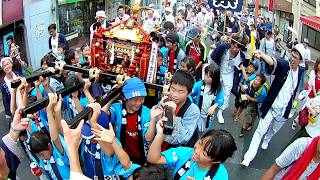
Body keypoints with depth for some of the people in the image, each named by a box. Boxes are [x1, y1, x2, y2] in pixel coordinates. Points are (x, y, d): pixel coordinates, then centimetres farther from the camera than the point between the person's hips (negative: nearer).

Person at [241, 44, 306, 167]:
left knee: (273, 130, 25)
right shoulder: (283, 65, -17)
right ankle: (249, 156, 8)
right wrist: (262, 55, -61)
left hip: (283, 111, 5)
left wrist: (291, 104, 19)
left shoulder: (300, 72, -1)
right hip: (271, 107, -5)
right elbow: (273, 62, -41)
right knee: (260, 131, -1)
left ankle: (266, 141, 56)